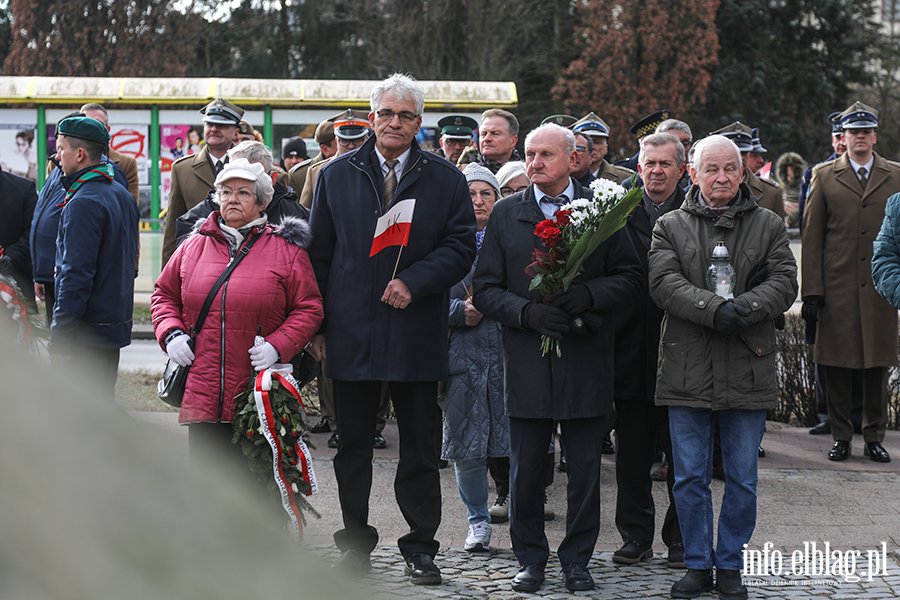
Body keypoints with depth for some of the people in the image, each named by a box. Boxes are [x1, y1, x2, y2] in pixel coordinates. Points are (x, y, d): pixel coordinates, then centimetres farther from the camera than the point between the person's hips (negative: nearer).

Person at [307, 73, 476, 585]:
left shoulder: (446, 180, 4)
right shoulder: (337, 176, 8)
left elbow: (461, 247, -1)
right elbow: (320, 254, 9)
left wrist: (413, 283, -15)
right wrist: (316, 324, 3)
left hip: (417, 332, -1)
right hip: (351, 332, 1)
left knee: (421, 447, 5)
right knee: (353, 445, 7)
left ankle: (421, 548, 14)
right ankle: (356, 542, 18)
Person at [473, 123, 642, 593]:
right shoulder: (506, 214, 7)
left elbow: (630, 277, 4)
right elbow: (485, 289, 4)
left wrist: (588, 295, -14)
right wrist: (527, 312, -13)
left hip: (586, 359, 0)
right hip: (527, 360, 0)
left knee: (585, 469, 5)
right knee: (526, 469, 4)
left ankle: (577, 558, 18)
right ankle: (530, 558, 19)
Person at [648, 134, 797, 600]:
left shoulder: (768, 226, 9)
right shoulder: (670, 227, 7)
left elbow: (784, 283, -1)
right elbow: (664, 283, -8)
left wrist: (743, 308, -19)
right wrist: (715, 309, -22)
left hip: (748, 371, 0)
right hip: (688, 372, 0)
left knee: (742, 480, 6)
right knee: (690, 478, 5)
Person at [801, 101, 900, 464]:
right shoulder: (824, 176, 6)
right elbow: (812, 238, 4)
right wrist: (811, 291, -3)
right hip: (836, 288, -1)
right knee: (837, 365, 2)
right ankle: (840, 436, 12)